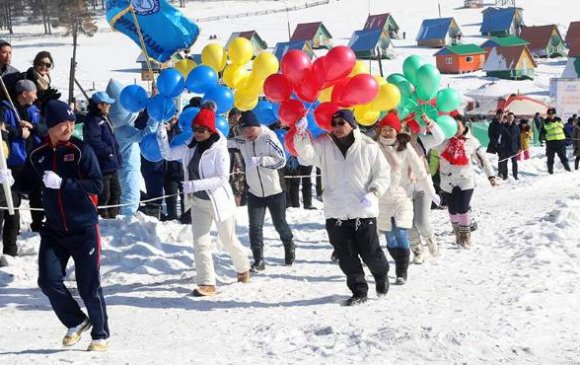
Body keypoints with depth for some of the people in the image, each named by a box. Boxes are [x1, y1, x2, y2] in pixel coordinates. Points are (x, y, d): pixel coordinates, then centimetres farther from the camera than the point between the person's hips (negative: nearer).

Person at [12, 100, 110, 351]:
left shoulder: (81, 150, -8)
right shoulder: (38, 155, 4)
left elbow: (97, 185, -16)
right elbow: (26, 185, 15)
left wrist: (62, 183, -24)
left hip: (84, 229, -4)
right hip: (53, 230, 4)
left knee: (89, 285, 1)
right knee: (48, 280, -4)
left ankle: (100, 334, 19)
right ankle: (76, 322, 19)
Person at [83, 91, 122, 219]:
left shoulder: (104, 119, 17)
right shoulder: (92, 121, -15)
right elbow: (94, 141, -26)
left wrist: (117, 156, 20)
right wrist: (108, 152, -20)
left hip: (112, 165, 10)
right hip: (102, 165, -10)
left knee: (115, 193, 18)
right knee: (104, 196, -6)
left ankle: (112, 216, 28)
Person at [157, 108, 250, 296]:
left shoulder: (219, 149, -18)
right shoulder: (191, 148, 0)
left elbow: (222, 178, -25)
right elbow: (168, 154, 4)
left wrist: (195, 184, -33)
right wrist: (162, 133, -11)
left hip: (219, 201, -5)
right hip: (198, 202, 5)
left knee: (229, 241, 13)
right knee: (200, 243, -4)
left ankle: (243, 268, 39)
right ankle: (207, 283, -2)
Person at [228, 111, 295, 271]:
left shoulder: (268, 137, -18)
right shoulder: (242, 141, -6)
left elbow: (281, 160, -23)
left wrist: (259, 160, -33)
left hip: (275, 192, -3)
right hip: (254, 193, 3)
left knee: (280, 224, 14)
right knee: (255, 226, -5)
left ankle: (289, 244, 42)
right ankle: (258, 260, 4)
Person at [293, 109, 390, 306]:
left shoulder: (369, 147, -3)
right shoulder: (324, 144, 2)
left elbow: (382, 175, 2)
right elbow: (306, 154, -15)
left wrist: (373, 193, -14)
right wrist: (301, 135, -33)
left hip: (364, 212, -2)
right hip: (335, 213, 2)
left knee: (371, 253, 7)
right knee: (347, 257, 7)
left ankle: (381, 275, 39)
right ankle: (359, 291, 23)